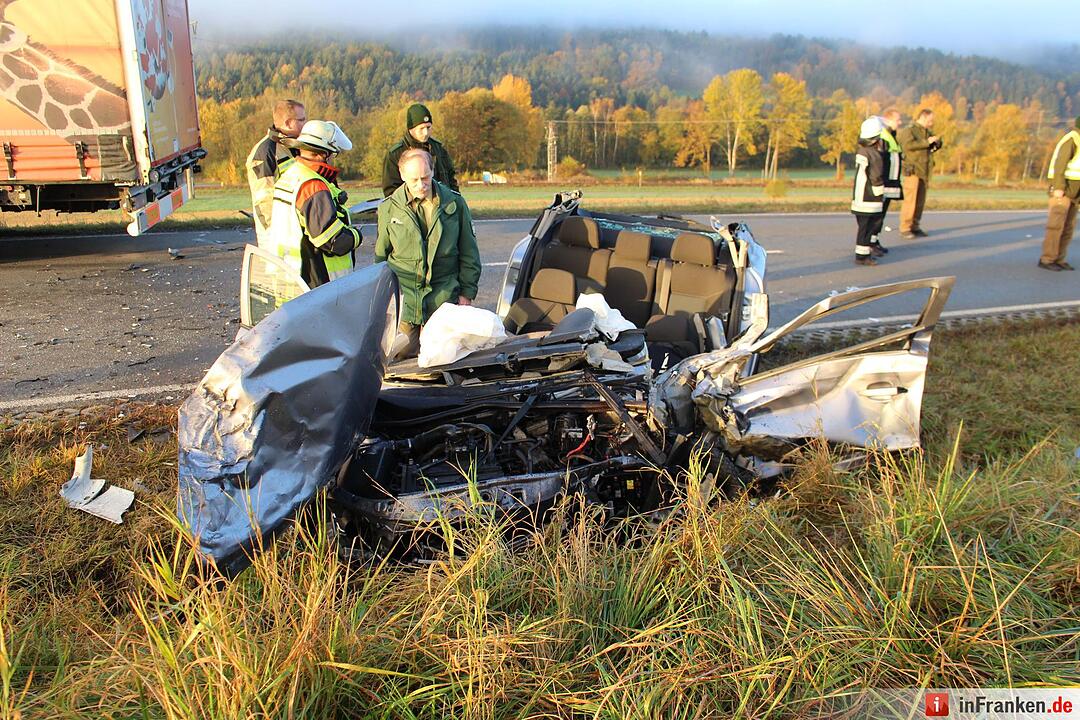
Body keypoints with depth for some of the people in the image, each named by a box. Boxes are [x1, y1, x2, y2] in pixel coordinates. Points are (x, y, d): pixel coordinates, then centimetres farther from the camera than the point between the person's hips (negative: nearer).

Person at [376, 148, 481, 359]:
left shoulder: (454, 203, 3)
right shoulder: (388, 208, 4)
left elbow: (468, 253, 9)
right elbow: (380, 255, 14)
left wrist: (467, 292, 5)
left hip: (444, 300, 0)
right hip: (402, 300, 1)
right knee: (402, 358, -3)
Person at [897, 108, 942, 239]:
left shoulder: (926, 131, 19)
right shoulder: (908, 130, -5)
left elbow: (934, 148, 28)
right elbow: (909, 144, -23)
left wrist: (937, 142, 5)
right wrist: (927, 142, -21)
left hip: (925, 171, 8)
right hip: (912, 170, -8)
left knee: (920, 201, 8)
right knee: (910, 200, -10)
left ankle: (915, 227, 15)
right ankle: (905, 229, -6)